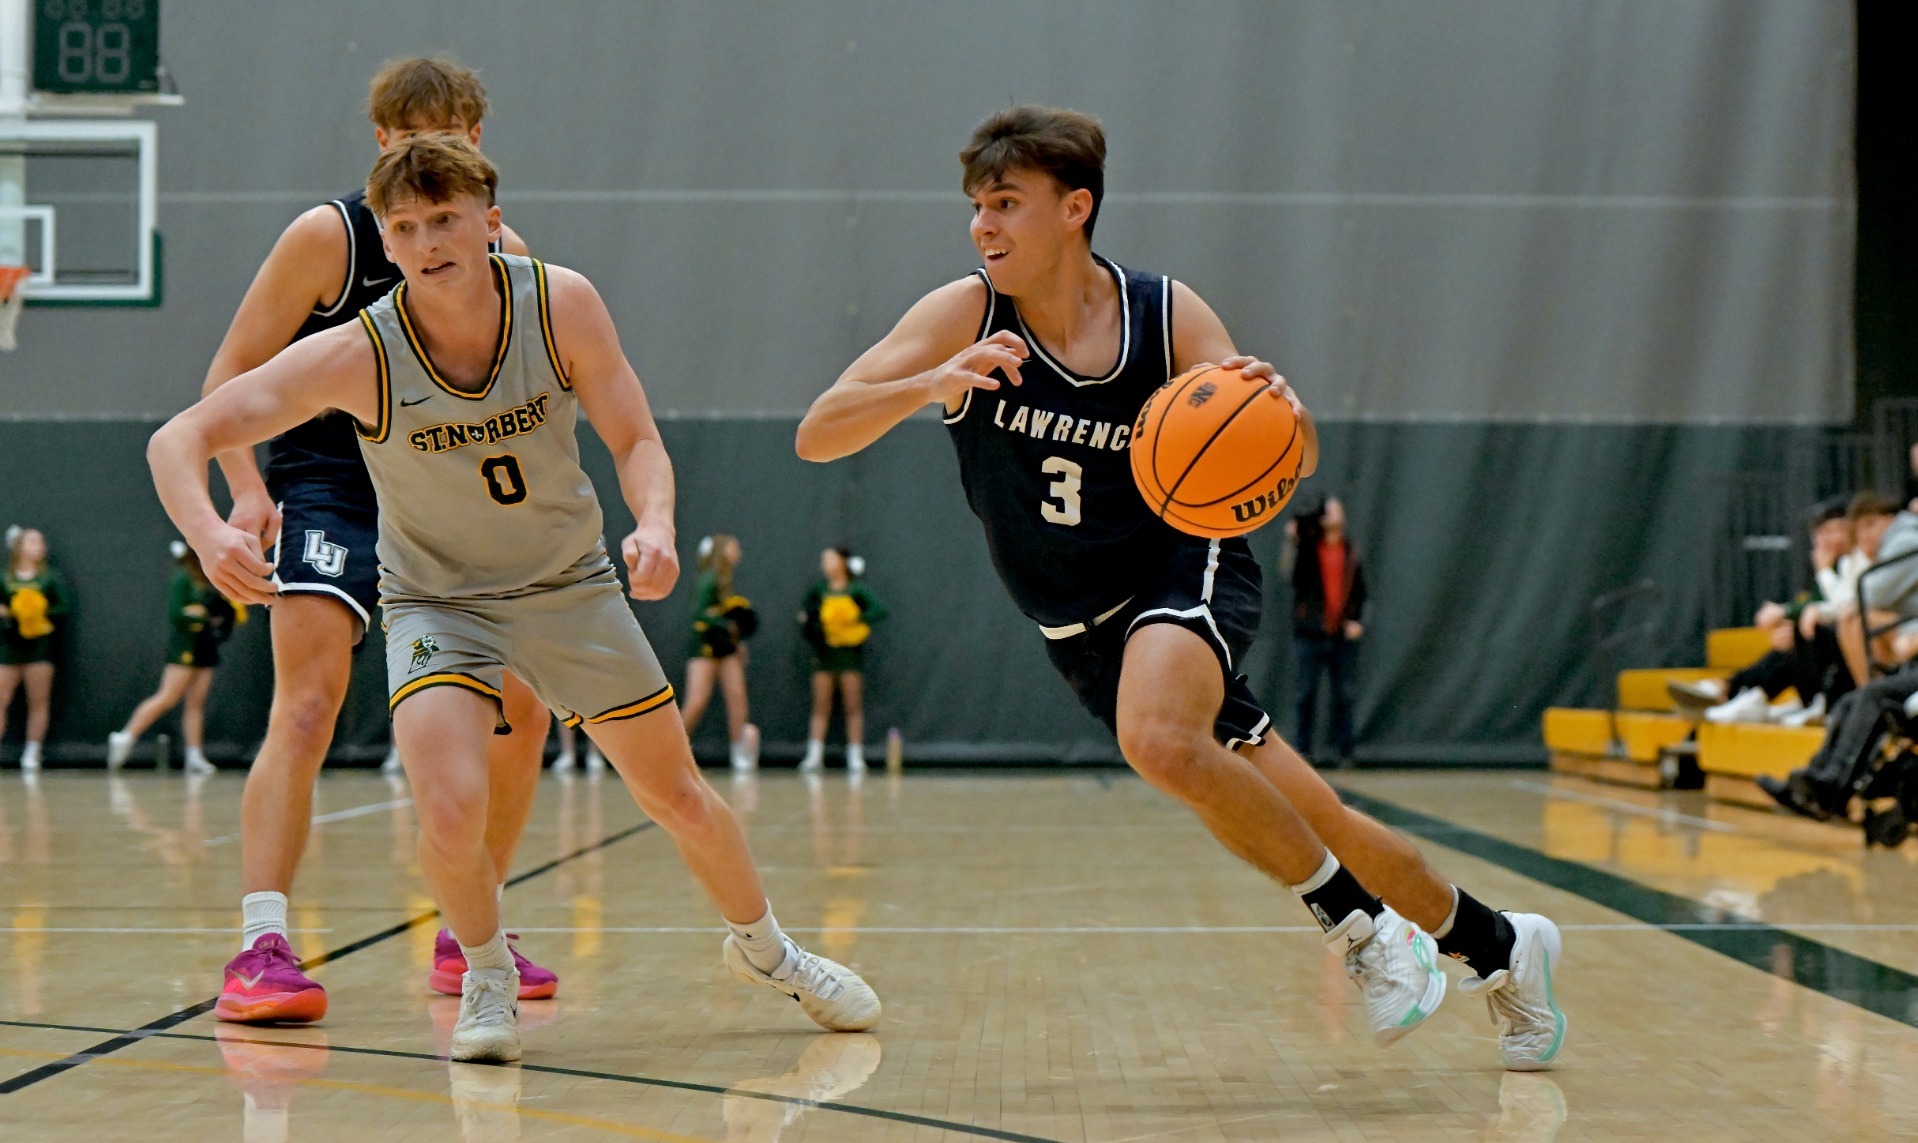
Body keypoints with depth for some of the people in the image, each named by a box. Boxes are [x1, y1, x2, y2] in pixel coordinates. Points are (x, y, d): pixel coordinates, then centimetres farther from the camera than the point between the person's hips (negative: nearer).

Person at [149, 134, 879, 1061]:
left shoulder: (561, 304, -19)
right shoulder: (359, 355, -25)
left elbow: (636, 439, -10)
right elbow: (178, 440, -28)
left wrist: (655, 523, -31)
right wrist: (206, 532, -48)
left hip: (571, 585, 2)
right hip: (437, 599, -2)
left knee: (675, 793, 10)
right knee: (450, 811, -25)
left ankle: (762, 946, 40)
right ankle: (487, 975, 7)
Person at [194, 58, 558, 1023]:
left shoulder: (504, 255, 2)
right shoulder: (330, 236, -11)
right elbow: (229, 377, -10)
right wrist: (246, 492, -23)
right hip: (327, 492, -5)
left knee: (520, 713, 2)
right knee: (307, 704, -24)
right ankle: (260, 948, -28)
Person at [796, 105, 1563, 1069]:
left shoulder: (1167, 317, -14)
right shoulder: (966, 317, -14)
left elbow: (1290, 465, -12)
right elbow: (816, 436, -21)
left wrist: (1278, 409, -36)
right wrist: (930, 387, -39)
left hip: (1185, 567, -3)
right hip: (1083, 629, 3)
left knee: (1157, 739, -36)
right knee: (1308, 828, 6)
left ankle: (1367, 931, -17)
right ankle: (1495, 947, 29)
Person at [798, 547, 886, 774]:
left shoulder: (857, 591, -3)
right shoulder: (818, 591, 7)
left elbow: (880, 610, -14)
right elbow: (806, 620, 15)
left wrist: (855, 621, -22)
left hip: (850, 652, -3)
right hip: (825, 653, 3)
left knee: (854, 707, -1)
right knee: (821, 707, 1)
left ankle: (855, 757, 2)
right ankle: (814, 756, -1)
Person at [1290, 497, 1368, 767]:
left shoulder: (1351, 554, 11)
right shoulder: (1307, 549, 3)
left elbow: (1360, 592, 14)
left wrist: (1357, 621, 0)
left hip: (1343, 635, 2)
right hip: (1310, 635, -2)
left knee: (1343, 696, 4)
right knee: (1307, 694, 1)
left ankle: (1344, 751, 8)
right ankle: (1303, 750, 8)